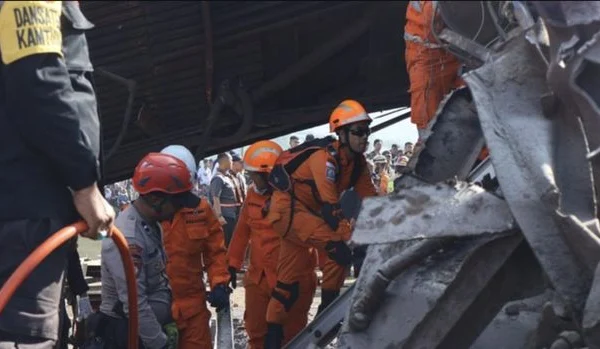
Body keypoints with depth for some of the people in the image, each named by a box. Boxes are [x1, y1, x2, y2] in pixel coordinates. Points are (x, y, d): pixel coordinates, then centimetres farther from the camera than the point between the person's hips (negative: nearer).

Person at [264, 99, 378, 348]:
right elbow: (330, 208, -32)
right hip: (287, 209, -9)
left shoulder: (358, 163, 2)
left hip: (306, 211, 9)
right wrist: (354, 238, -36)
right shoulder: (325, 158, -25)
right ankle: (328, 309, -10)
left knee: (290, 277, 13)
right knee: (340, 245, -24)